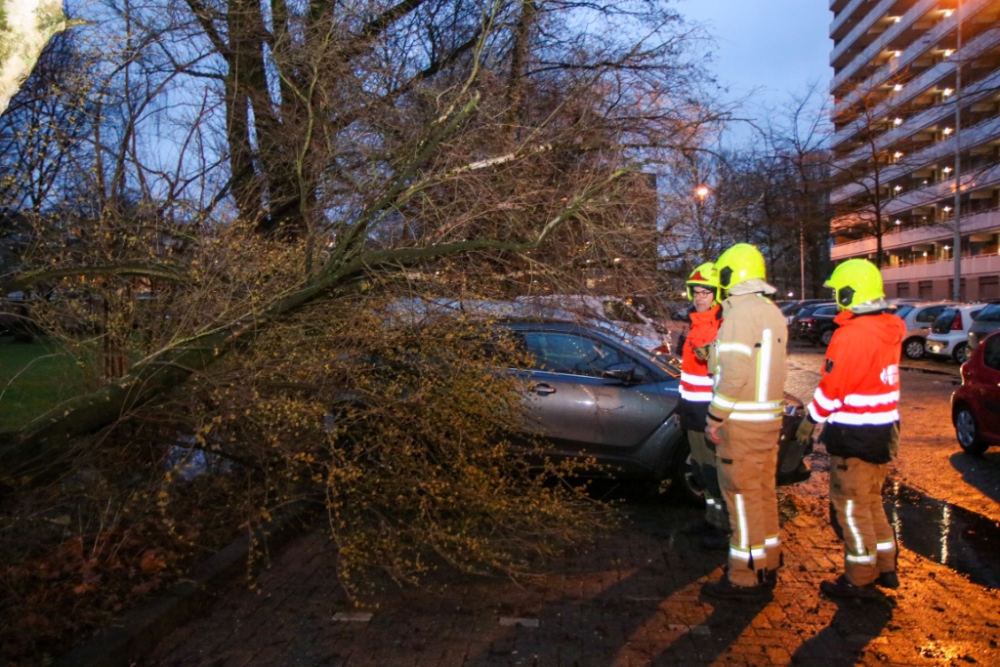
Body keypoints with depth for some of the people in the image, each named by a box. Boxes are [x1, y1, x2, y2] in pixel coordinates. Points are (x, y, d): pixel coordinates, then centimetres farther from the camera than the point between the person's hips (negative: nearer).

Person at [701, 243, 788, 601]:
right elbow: (768, 364, 12)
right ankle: (767, 565, 30)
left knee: (743, 496, -1)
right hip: (770, 417, 9)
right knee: (763, 491, 17)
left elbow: (734, 373, -22)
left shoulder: (739, 313, -16)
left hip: (742, 421, -9)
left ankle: (746, 578, 8)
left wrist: (716, 417, -16)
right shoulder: (773, 312, 12)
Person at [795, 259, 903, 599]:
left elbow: (832, 388, -19)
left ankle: (860, 579, 14)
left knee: (851, 507, 3)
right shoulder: (889, 330, 6)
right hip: (882, 430, 9)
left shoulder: (851, 335, -22)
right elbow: (877, 380, 12)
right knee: (871, 501, 21)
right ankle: (885, 567, 32)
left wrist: (810, 420, -6)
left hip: (854, 436, -9)